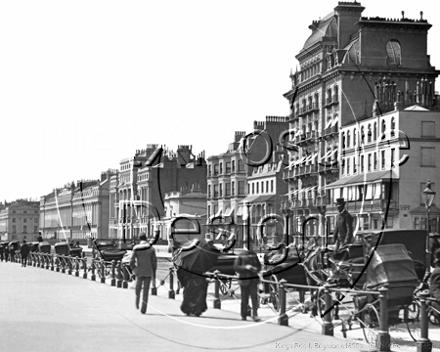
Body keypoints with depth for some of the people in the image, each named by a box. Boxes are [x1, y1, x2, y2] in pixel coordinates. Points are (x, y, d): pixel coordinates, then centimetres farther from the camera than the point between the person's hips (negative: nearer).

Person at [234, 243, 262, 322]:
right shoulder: (240, 256, -3)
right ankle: (243, 315, 15)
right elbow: (236, 267, -7)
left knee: (254, 296, -7)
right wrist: (245, 267, -21)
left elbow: (259, 265, 15)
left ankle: (255, 315, -8)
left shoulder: (254, 255, 9)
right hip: (244, 279, -2)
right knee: (244, 298, 3)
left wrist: (256, 269, -8)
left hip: (253, 278, 3)